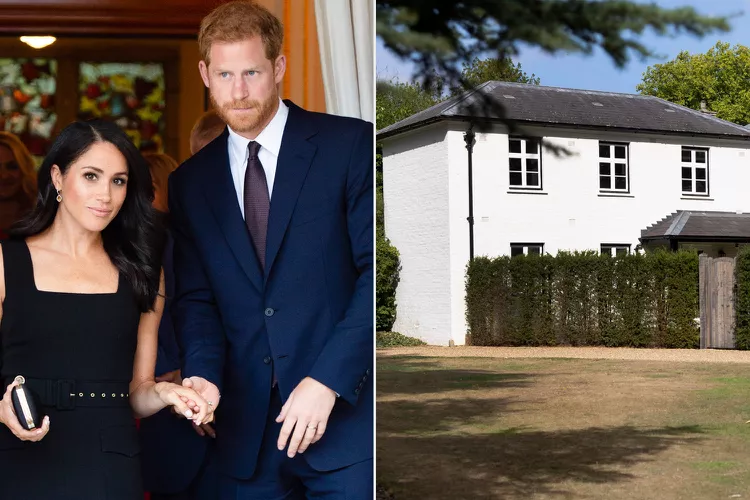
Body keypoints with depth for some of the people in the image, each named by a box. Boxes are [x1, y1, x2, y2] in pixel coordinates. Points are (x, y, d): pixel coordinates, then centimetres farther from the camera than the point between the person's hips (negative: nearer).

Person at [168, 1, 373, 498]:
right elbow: (195, 299, 11)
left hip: (347, 413, -3)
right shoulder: (190, 181, 10)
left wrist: (326, 380, -15)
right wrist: (204, 374, -9)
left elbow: (377, 269, -8)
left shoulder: (351, 144, -3)